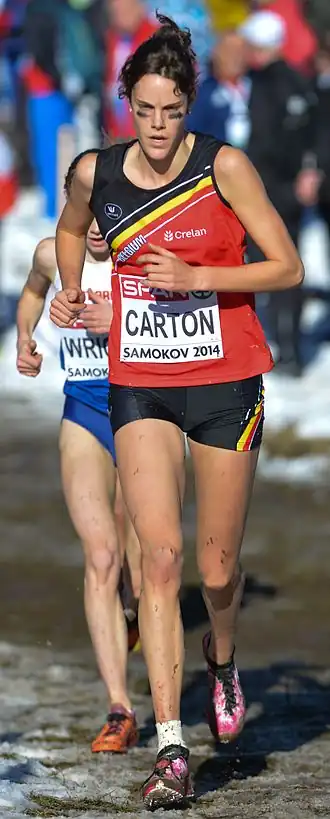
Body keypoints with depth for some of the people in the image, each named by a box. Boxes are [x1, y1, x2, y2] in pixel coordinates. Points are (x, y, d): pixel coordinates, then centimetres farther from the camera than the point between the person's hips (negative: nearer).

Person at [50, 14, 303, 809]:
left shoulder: (223, 166, -10)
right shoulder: (94, 174, 1)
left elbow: (286, 267, -9)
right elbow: (70, 229, 25)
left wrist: (195, 277, -19)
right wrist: (70, 294, 10)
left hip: (226, 381, -2)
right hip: (140, 385, 2)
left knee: (217, 565, 6)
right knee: (159, 556, -12)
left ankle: (221, 656, 42)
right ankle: (171, 749, -14)